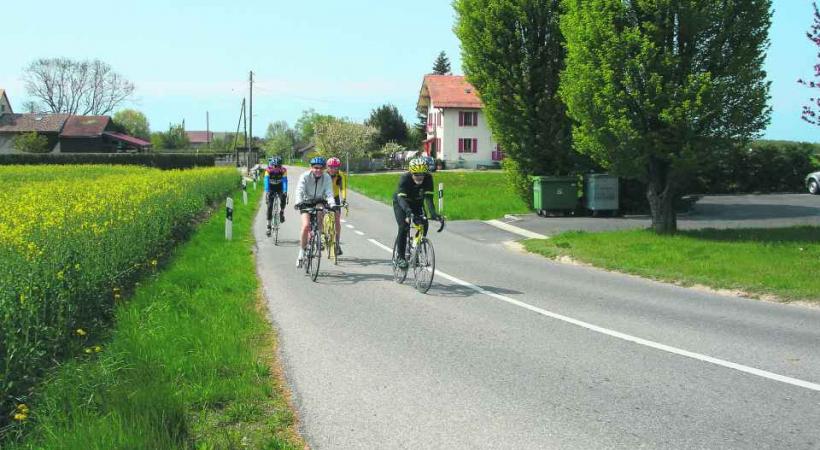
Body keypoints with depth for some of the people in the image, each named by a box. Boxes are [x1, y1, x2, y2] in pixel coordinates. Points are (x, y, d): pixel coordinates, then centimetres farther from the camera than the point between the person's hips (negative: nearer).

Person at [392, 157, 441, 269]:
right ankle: (401, 257, -11)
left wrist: (433, 213, -51)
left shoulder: (428, 178, -27)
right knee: (404, 227, -22)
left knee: (424, 224, -17)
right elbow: (401, 198, -46)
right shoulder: (405, 178, -35)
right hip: (401, 203, -3)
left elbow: (428, 197, -34)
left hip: (417, 203, 3)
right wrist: (408, 211, -64)